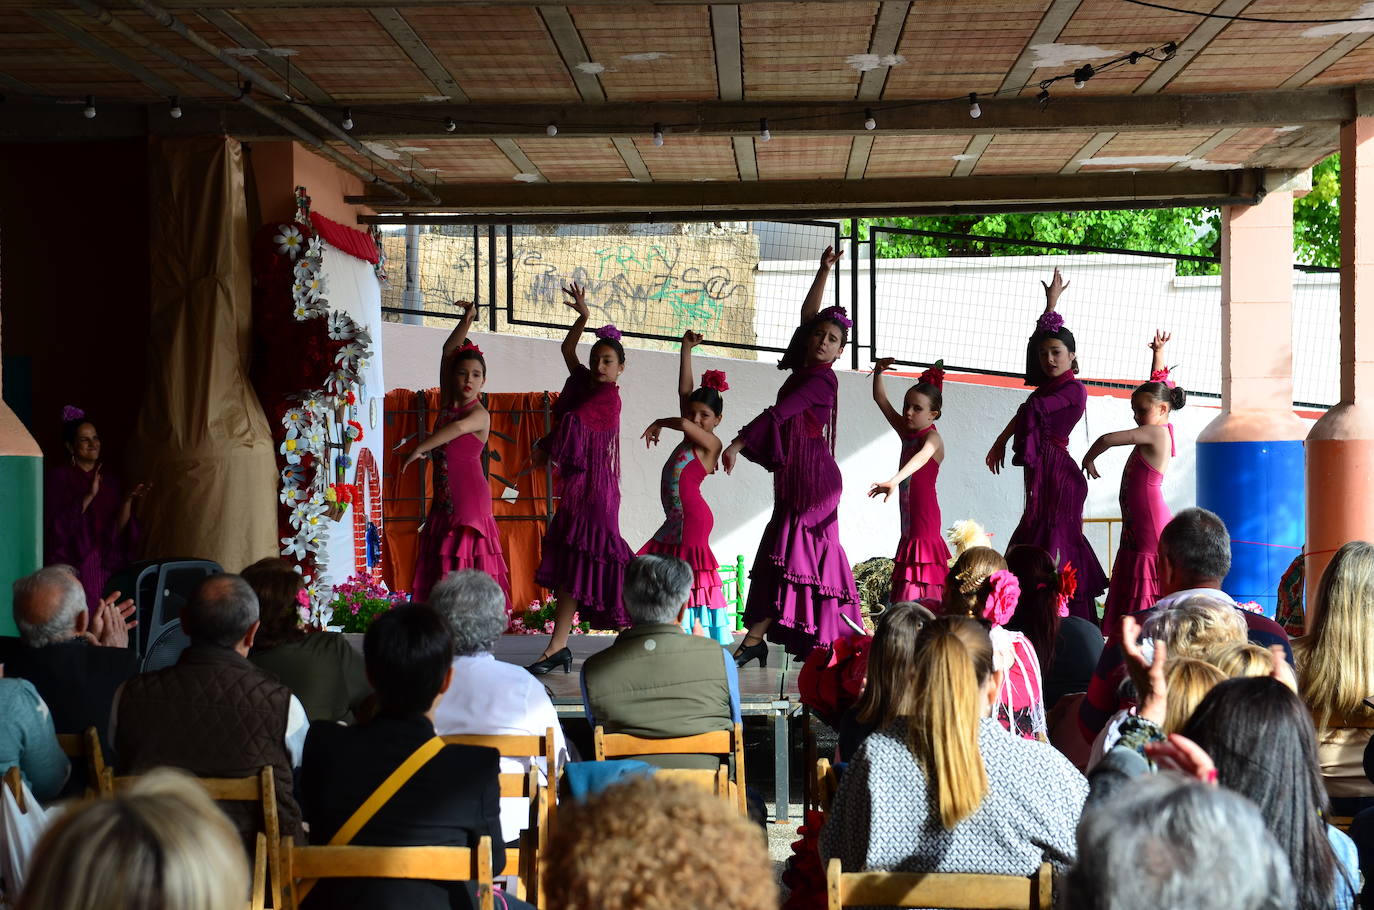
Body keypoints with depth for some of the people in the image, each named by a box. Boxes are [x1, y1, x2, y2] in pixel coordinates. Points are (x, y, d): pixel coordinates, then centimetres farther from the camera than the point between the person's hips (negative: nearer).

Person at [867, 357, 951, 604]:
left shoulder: (932, 438, -14)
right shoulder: (906, 431, 11)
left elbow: (922, 457, -36)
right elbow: (880, 399, 15)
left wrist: (894, 480, -52)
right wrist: (878, 373, -2)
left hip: (924, 514, -8)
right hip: (910, 518, 8)